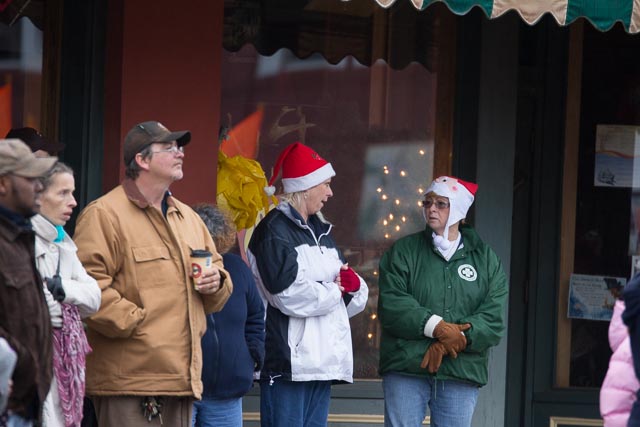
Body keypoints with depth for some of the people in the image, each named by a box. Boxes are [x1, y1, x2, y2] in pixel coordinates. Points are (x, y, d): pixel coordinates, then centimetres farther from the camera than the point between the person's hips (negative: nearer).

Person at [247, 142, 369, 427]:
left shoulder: (320, 231, 22)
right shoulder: (275, 231, -7)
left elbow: (356, 298, 22)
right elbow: (290, 296, -21)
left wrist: (354, 285, -4)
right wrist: (335, 290, -3)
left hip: (322, 360, 9)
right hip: (288, 361, -9)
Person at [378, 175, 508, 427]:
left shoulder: (486, 259, 11)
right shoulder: (404, 251, 9)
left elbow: (494, 318, 0)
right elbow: (391, 305, -5)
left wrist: (457, 339, -16)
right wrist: (436, 327, -17)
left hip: (461, 372, 1)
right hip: (406, 367, -1)